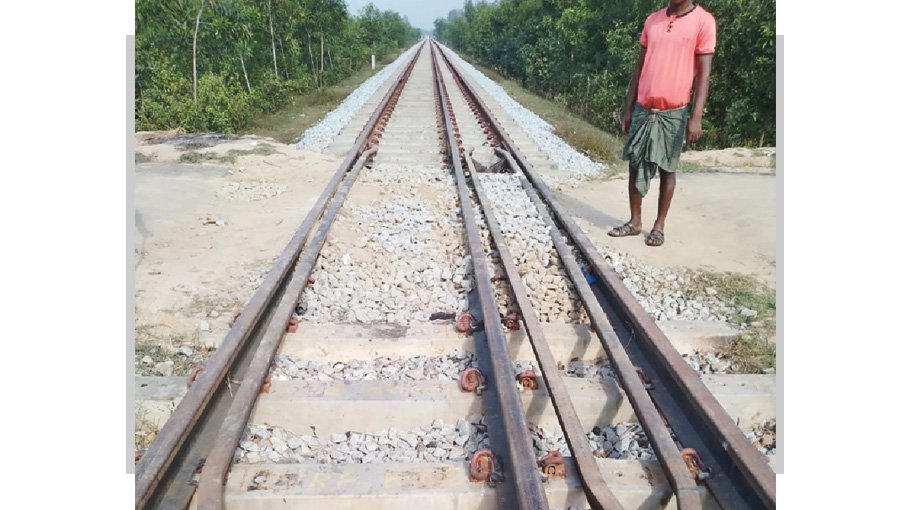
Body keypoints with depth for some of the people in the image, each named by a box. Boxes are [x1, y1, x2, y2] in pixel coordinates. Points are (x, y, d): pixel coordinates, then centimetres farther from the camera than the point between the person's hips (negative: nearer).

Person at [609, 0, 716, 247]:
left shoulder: (703, 21, -7)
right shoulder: (652, 20, 7)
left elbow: (703, 73, -9)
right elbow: (640, 66, 12)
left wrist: (696, 116, -16)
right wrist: (629, 108, 10)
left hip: (674, 112, -4)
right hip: (643, 109, 5)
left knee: (667, 169, 5)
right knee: (635, 165, 7)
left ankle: (659, 225, 16)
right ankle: (635, 221, 19)